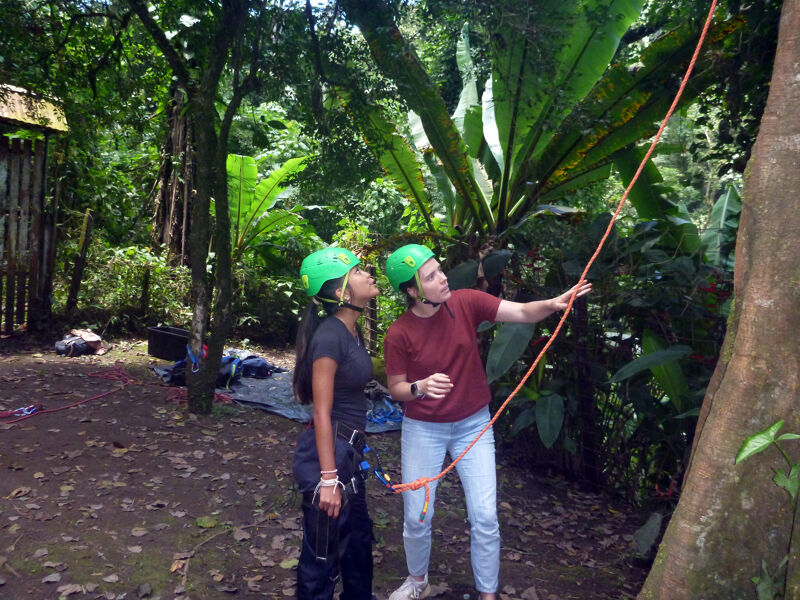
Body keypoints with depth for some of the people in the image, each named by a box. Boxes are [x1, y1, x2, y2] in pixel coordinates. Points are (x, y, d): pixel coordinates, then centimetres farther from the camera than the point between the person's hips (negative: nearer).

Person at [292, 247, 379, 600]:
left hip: (347, 451, 9)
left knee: (359, 541, 24)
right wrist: (328, 479, -19)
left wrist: (354, 451, 18)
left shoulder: (351, 330, 6)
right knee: (323, 553, 9)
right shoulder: (330, 335, -21)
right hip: (328, 454, -9)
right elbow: (321, 412, -21)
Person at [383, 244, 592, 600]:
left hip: (473, 425, 1)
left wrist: (554, 303, -35)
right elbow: (395, 389, -7)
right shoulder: (398, 334, -17)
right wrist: (421, 387, -28)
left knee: (485, 517, 2)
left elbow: (523, 313, -16)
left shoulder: (466, 303, -13)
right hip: (423, 430, -1)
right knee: (417, 517, 11)